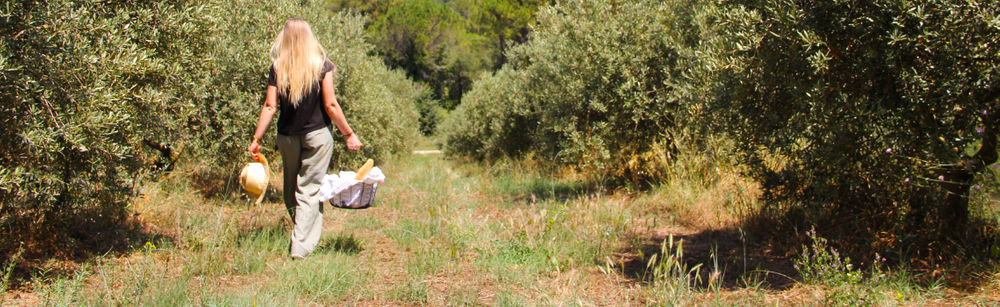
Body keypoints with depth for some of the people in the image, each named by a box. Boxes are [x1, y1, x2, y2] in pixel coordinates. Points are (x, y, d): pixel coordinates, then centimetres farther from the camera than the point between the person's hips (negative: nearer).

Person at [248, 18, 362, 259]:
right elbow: (330, 105, -9)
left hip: (287, 137, 2)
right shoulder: (321, 66, -8)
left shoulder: (277, 68, -3)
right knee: (309, 190, 1)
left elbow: (270, 106, -5)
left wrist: (257, 138, 1)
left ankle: (301, 236, 31)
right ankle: (300, 246, -6)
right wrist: (349, 134, -1)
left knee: (291, 189, 17)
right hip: (317, 135, -2)